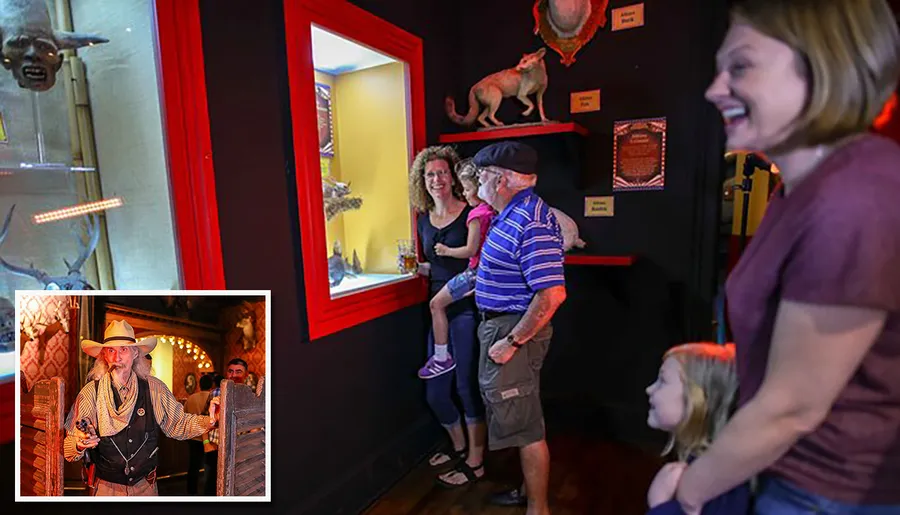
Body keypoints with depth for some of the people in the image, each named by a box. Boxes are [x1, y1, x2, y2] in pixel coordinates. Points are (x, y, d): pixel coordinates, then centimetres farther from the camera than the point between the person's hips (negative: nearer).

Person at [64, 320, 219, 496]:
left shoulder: (154, 388, -9)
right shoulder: (90, 392, -12)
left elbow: (178, 424, -6)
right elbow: (67, 447, -9)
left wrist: (209, 421, -22)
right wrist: (79, 445, -31)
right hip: (106, 487, -1)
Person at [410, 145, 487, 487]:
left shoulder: (471, 214, -8)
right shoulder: (424, 220, 12)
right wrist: (414, 267, 4)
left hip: (466, 308, -6)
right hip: (439, 310, 7)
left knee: (467, 385, 4)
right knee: (435, 392, 13)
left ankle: (475, 462, 25)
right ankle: (459, 447, 40)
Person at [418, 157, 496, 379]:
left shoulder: (477, 214, -16)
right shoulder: (495, 210, 7)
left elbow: (471, 250, -19)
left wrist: (446, 250, -6)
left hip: (476, 270, -8)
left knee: (436, 303, 0)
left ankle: (442, 358, 5)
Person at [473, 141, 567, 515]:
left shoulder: (531, 224, -24)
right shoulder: (511, 215, 8)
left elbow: (552, 294, -29)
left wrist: (512, 341, -24)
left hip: (514, 330, -10)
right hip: (499, 324, 10)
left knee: (524, 424, 5)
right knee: (517, 417, 23)